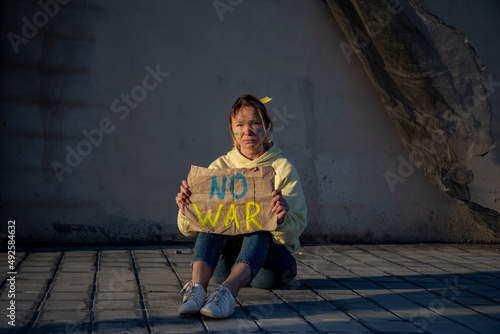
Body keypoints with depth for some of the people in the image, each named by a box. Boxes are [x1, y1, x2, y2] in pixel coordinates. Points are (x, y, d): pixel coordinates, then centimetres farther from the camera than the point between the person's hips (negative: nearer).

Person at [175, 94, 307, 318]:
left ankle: (228, 290, -54)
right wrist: (187, 209, -21)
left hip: (269, 262, -1)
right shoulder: (220, 167, 7)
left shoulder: (282, 168, 1)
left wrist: (282, 219, -32)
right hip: (225, 263, 2)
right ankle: (197, 286, -46)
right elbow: (189, 229, 2)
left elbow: (295, 230, -8)